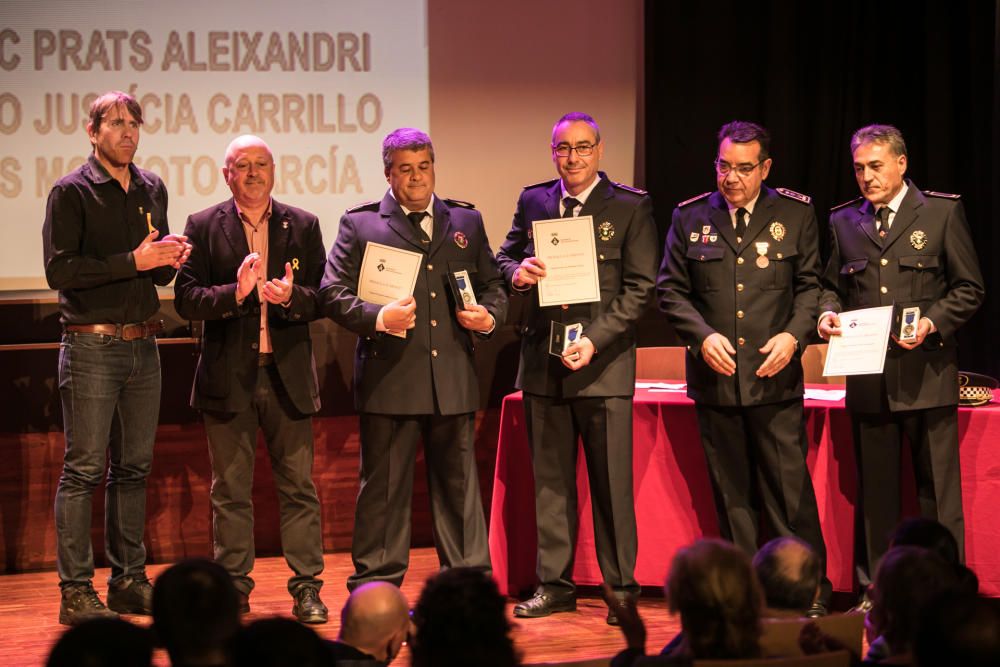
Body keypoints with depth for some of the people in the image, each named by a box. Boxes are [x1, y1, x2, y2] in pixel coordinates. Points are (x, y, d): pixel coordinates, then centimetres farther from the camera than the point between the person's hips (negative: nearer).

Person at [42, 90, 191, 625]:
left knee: (134, 467, 9)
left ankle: (129, 581, 16)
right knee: (83, 470, -5)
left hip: (143, 345, 6)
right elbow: (59, 270, -15)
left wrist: (171, 259, -2)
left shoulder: (152, 189, 13)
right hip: (92, 345, -6)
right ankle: (75, 591, -4)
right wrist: (132, 261, -18)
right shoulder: (72, 192, -5)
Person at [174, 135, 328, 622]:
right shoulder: (204, 227, 3)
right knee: (230, 490, 6)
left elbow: (323, 297, 2)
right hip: (228, 376, -1)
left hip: (288, 375, 1)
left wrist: (292, 296, -19)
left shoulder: (303, 226, 7)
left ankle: (307, 587, 8)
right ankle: (233, 587, 14)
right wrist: (235, 293, -22)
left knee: (298, 486, 3)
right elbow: (186, 299, -5)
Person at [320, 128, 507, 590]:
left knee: (459, 483, 9)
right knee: (384, 487, 2)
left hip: (454, 381, 3)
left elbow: (493, 285, 19)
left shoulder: (466, 222, 14)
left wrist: (489, 316, -3)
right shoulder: (360, 225, 4)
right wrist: (378, 317, -19)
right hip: (389, 378, -3)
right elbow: (333, 293, -3)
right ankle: (375, 587, 8)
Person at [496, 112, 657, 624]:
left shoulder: (631, 208, -2)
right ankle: (554, 584, 16)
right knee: (549, 480, 9)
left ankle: (621, 586, 7)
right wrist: (516, 272, -7)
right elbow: (503, 258, 19)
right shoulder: (532, 202, 10)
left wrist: (595, 341, -16)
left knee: (612, 482, -1)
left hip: (604, 361, -4)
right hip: (542, 364, 4)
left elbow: (640, 288, -5)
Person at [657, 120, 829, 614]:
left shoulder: (796, 214, 4)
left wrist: (793, 336, -10)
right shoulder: (690, 218, 6)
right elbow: (670, 290, 6)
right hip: (715, 379, 2)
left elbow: (810, 285, 6)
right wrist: (703, 336, -9)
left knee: (790, 490, -3)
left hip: (776, 378, -2)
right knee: (731, 495, 8)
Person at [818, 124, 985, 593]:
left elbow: (969, 289, 1)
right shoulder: (843, 222, 12)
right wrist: (828, 313, -3)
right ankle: (873, 591, 15)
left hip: (927, 373, -3)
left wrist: (932, 323, -14)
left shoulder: (943, 212, 1)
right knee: (874, 489, 8)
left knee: (938, 488, -1)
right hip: (867, 375, 3)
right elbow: (832, 287, 19)